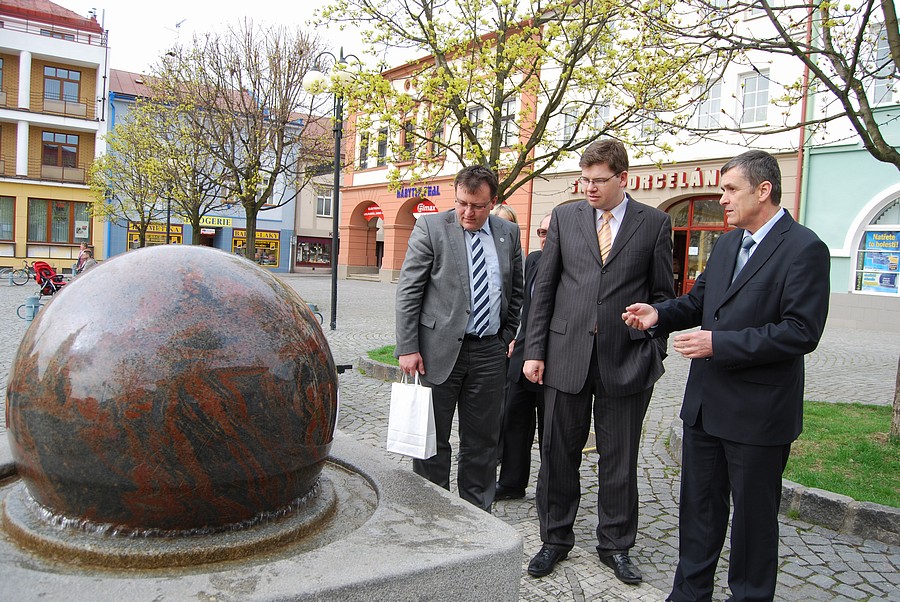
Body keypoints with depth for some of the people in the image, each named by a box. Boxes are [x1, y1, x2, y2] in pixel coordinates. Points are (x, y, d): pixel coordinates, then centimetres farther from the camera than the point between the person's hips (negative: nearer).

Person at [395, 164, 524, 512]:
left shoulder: (509, 233, 8)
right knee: (432, 439, 7)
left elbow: (515, 291, 18)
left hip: (489, 351, 4)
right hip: (439, 349, -3)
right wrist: (407, 348, -12)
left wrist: (506, 336, 11)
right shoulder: (431, 227, -5)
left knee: (482, 441, 12)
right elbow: (408, 291, -7)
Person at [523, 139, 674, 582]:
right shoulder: (565, 216, 6)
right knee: (558, 454, 10)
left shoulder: (654, 223, 2)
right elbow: (544, 288, 5)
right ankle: (555, 539, 29)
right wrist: (534, 350, 1)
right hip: (567, 355, 1)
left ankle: (615, 546, 30)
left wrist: (655, 352, 0)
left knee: (619, 461, 11)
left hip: (626, 361, -1)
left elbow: (662, 294, 6)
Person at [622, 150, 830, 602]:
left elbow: (801, 332, -21)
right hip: (706, 403, 8)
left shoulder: (804, 249, -14)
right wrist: (660, 315, -1)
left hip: (758, 412, -7)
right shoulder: (726, 243, 11)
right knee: (699, 505, 18)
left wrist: (719, 343, -23)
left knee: (754, 513, 11)